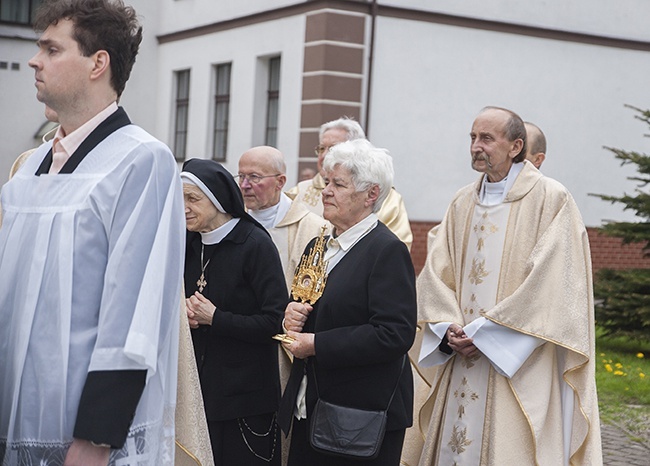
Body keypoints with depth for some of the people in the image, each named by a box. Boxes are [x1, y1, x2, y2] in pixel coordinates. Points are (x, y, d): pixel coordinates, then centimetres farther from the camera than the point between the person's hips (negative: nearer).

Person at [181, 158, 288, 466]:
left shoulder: (255, 243, -11)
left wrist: (215, 319, -16)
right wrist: (184, 312, -3)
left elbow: (276, 321, -16)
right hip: (198, 391, 6)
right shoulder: (190, 244, 9)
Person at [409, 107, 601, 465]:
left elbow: (549, 281, -13)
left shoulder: (551, 199, -6)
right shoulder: (463, 203, 13)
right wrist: (450, 328, -8)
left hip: (518, 366, -5)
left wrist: (483, 332, -14)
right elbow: (436, 272, 10)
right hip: (461, 359, 6)